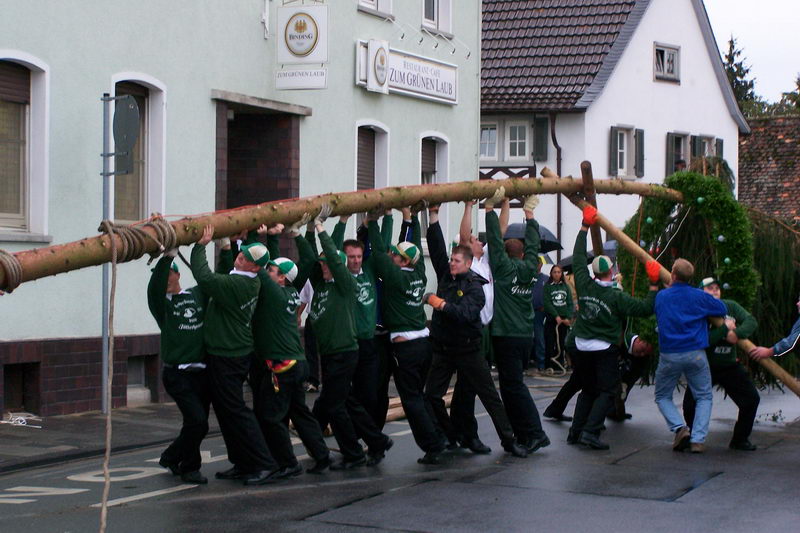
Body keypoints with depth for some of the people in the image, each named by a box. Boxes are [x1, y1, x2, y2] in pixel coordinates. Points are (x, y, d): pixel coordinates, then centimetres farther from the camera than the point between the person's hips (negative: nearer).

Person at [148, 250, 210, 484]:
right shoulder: (161, 302, -1)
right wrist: (167, 256, -32)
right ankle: (189, 468, 4)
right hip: (177, 374, -5)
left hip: (202, 372, 5)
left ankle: (171, 457, 33)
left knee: (198, 424, 11)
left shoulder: (197, 295, 11)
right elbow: (154, 287, -22)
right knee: (197, 421, -16)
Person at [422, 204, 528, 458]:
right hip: (443, 349, 6)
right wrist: (433, 216, -6)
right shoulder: (445, 276, 7)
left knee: (489, 395, -1)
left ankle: (508, 440, 2)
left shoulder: (475, 287, -9)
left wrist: (443, 305, -30)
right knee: (432, 396, 2)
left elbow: (466, 313, -24)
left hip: (468, 349, -5)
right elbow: (437, 248, -1)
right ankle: (449, 437, 14)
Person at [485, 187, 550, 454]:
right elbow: (533, 245, 20)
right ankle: (523, 435, 13)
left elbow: (495, 241, -9)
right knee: (512, 385, 14)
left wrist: (490, 208, -4)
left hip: (506, 337, -7)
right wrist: (529, 215, 29)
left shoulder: (504, 268, -8)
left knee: (513, 386, -6)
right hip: (526, 336, 7)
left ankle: (535, 433, -11)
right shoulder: (529, 270, 7)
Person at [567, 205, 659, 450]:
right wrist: (654, 285, -3)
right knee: (605, 392, -1)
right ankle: (590, 431, -16)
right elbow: (646, 308, -12)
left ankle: (576, 431, 12)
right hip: (605, 350, -5)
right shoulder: (616, 297, -15)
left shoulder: (584, 286, -5)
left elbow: (578, 257, 7)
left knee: (587, 391, 17)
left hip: (582, 348, 5)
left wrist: (585, 226, 12)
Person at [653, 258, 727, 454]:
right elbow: (723, 310, 7)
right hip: (695, 354, -1)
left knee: (662, 397, 18)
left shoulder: (661, 296, 3)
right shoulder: (699, 296, -2)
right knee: (704, 397, 13)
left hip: (669, 355, 1)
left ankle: (680, 428, -7)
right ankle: (698, 439, -3)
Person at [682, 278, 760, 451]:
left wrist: (737, 333, -29)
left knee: (751, 398, 1)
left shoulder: (730, 306, 0)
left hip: (730, 365, 4)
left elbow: (751, 321, -11)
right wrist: (725, 328, -25)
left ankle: (740, 439, 18)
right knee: (690, 404, -11)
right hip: (705, 367, -4)